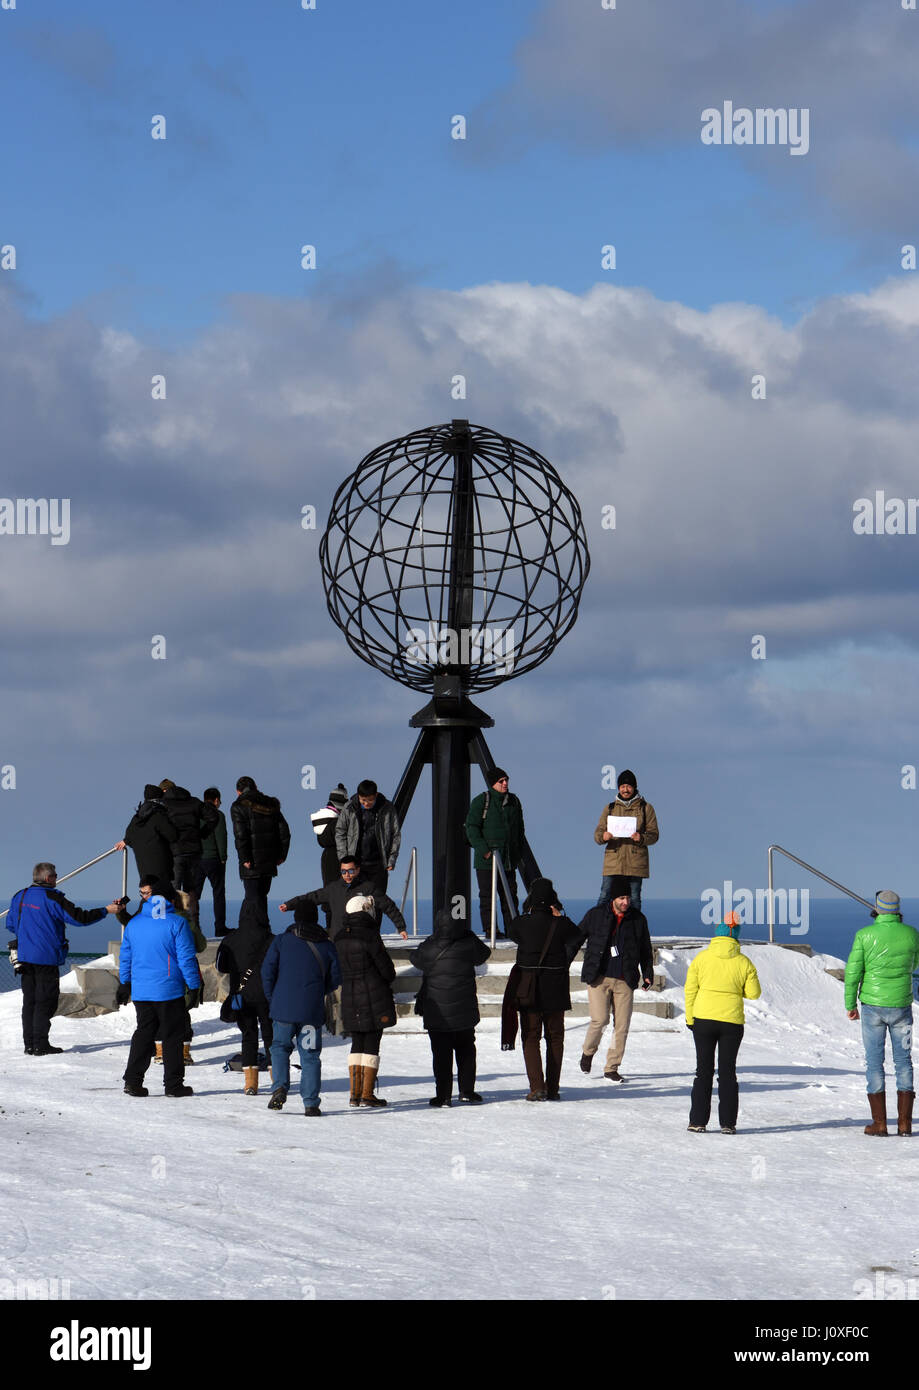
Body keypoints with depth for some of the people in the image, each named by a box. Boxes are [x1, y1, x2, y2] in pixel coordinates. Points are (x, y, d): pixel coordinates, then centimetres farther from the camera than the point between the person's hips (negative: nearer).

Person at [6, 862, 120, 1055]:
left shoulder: (20, 896, 8)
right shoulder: (52, 898, -14)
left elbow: (10, 924, 17)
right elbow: (79, 917, -14)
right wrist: (106, 910, -5)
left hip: (25, 957, 7)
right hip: (46, 958, -7)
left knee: (29, 1001, 12)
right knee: (46, 1001, -1)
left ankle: (29, 1044, 13)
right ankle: (41, 1045, -3)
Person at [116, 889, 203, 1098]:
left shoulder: (134, 923, 8)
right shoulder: (176, 923, -9)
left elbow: (125, 957, 15)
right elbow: (186, 959, -10)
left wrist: (125, 985, 25)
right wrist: (194, 987, -4)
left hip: (140, 992, 5)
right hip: (170, 992, -5)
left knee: (143, 1033, 13)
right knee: (172, 1037, 4)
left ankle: (132, 1081, 7)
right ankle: (173, 1084, 5)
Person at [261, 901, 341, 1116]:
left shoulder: (281, 941, 3)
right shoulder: (326, 945, 7)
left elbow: (267, 971, -2)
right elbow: (335, 978, 7)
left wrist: (272, 999, 9)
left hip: (283, 1008, -1)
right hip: (312, 1011, 1)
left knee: (280, 1047, 16)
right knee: (310, 1055, 6)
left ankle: (279, 1087, -5)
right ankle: (311, 1103, 1)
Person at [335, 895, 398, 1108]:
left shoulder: (340, 939, 5)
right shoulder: (370, 936, -15)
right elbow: (388, 971, -10)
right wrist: (388, 978, 10)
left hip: (350, 999, 6)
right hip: (375, 998, -5)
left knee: (357, 1044, 12)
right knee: (372, 1044, 0)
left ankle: (355, 1094, 9)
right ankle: (367, 1095, 0)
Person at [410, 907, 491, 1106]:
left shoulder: (430, 949, -13)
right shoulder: (469, 945, -9)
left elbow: (415, 958, 8)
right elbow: (483, 955, 11)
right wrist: (468, 935, 18)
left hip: (436, 1013, -1)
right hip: (464, 1011, 2)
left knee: (441, 1053, 4)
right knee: (466, 1051, 16)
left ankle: (443, 1095, 1)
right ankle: (467, 1091, 14)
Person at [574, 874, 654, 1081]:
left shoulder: (638, 919, 8)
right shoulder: (595, 915, 2)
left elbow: (645, 950, 18)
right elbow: (576, 939, 11)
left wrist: (648, 974, 8)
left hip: (625, 980, 2)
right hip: (599, 977, -2)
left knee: (622, 1026, -2)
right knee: (600, 1019, -14)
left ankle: (612, 1068, 10)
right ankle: (588, 1052, 15)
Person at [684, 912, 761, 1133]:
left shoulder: (701, 958, -1)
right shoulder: (743, 962, 0)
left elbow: (690, 990, -1)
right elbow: (753, 993, 0)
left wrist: (690, 1018, 7)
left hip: (703, 1019, 0)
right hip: (732, 1021, 0)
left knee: (703, 1070, 7)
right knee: (727, 1072, 8)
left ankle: (698, 1121, 4)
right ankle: (728, 1123, 6)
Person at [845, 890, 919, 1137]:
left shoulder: (865, 935, -9)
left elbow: (853, 972, -8)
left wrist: (850, 1004, 4)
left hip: (873, 1005, -2)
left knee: (874, 1061, 4)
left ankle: (879, 1123, 1)